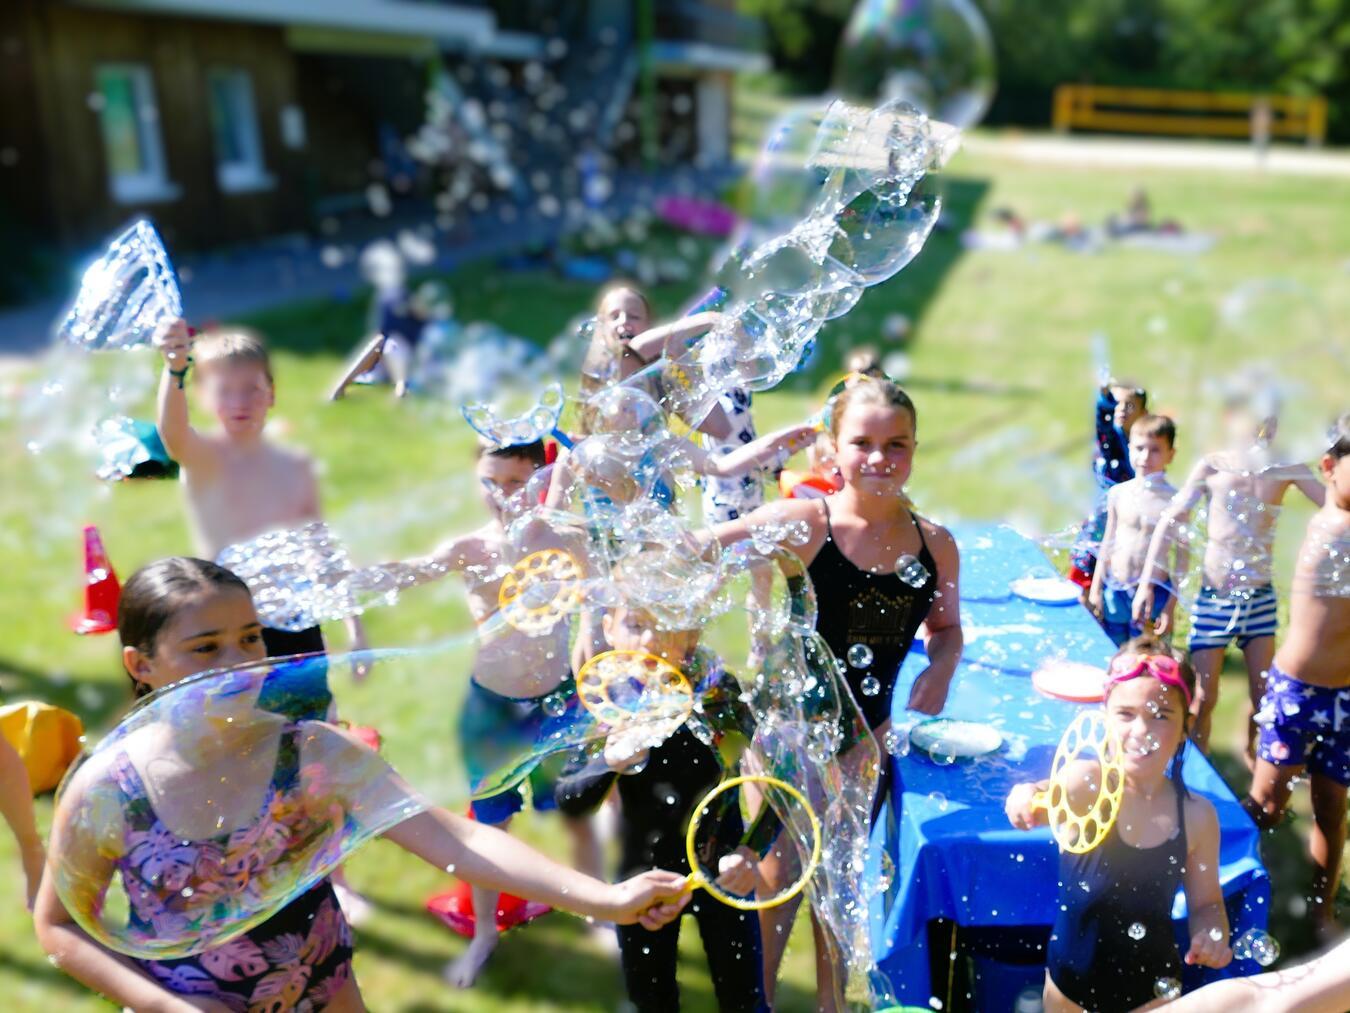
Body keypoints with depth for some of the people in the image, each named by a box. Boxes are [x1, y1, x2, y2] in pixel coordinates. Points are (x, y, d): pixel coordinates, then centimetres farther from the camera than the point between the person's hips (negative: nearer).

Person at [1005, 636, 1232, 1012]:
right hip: (1071, 980, -1)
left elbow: (1206, 902, 2)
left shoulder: (1197, 815, -12)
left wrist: (1212, 936, -19)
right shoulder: (1088, 782, -20)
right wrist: (1028, 799, -65)